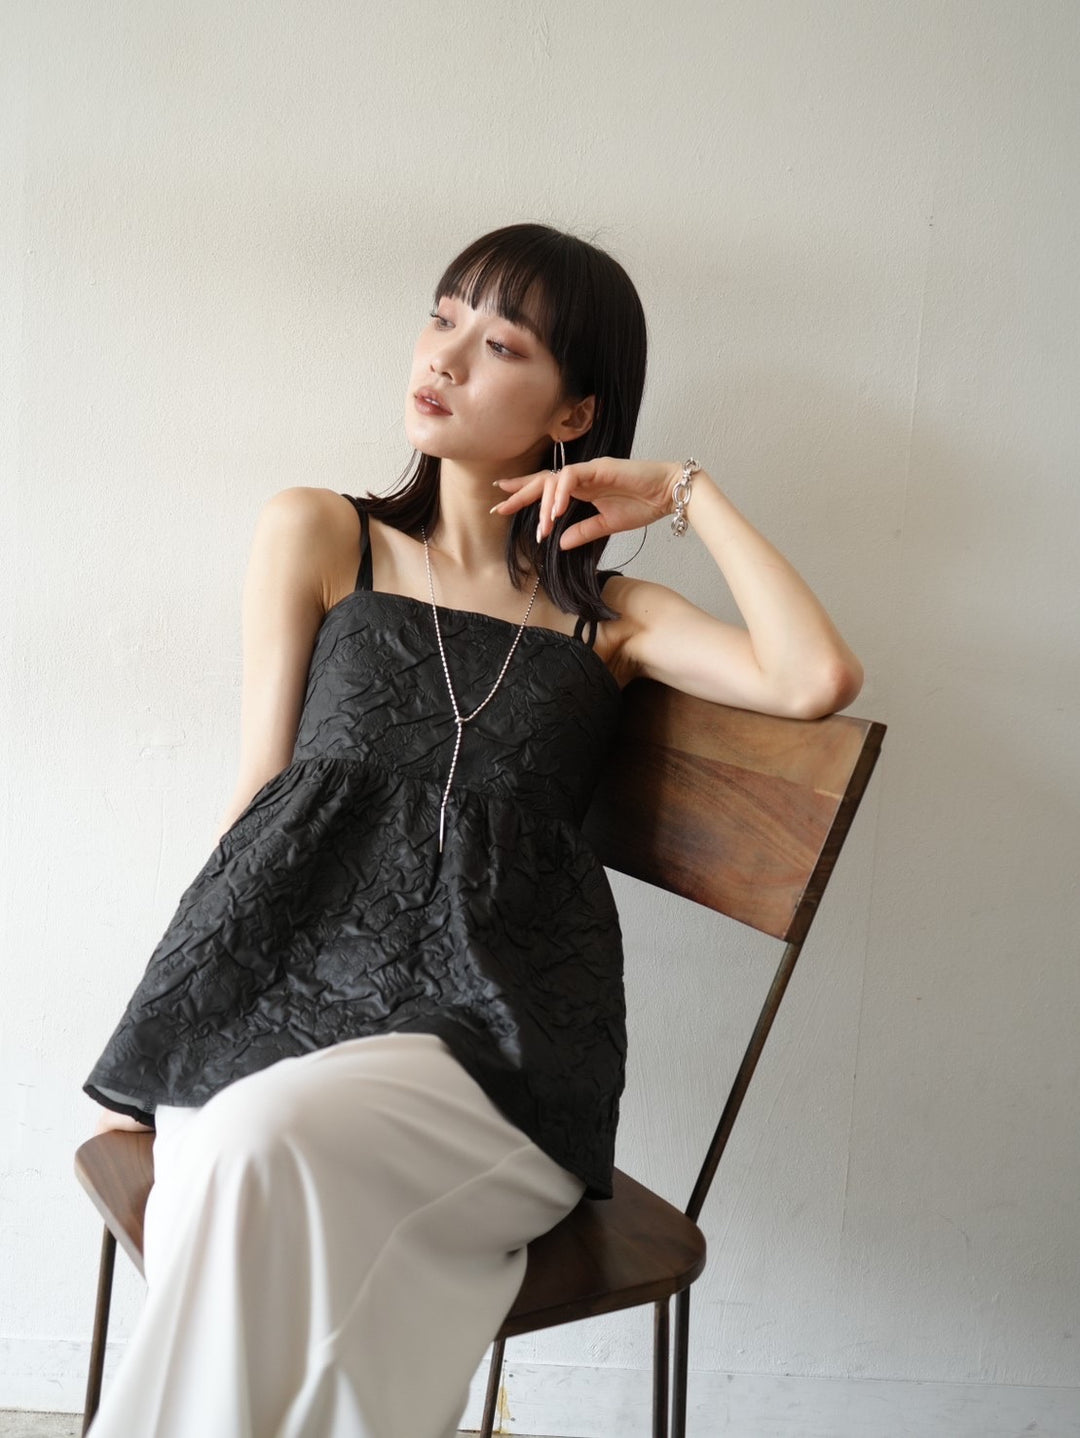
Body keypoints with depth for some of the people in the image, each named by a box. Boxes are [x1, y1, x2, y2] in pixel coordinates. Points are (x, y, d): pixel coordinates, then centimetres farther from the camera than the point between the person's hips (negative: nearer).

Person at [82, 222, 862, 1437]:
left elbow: (818, 678, -1)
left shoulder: (607, 615, 17)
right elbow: (262, 789, 11)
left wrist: (688, 493, 8)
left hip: (495, 1035, 0)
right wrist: (187, 1025, 0)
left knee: (264, 1144, -31)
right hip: (291, 984, 1)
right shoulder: (317, 537, 18)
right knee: (235, 1158, -33)